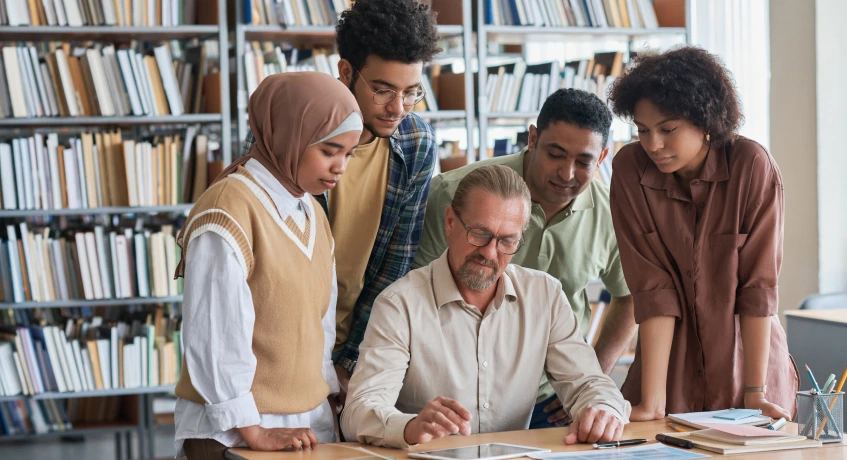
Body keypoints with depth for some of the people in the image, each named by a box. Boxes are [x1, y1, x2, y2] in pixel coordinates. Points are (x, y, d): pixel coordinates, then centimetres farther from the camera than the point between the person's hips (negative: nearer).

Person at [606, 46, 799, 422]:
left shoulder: (752, 165, -16)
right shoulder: (630, 169, -13)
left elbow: (758, 285, -15)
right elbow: (653, 289, -16)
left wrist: (756, 392, -17)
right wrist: (651, 401, -21)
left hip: (749, 358, -1)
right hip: (674, 367, 1)